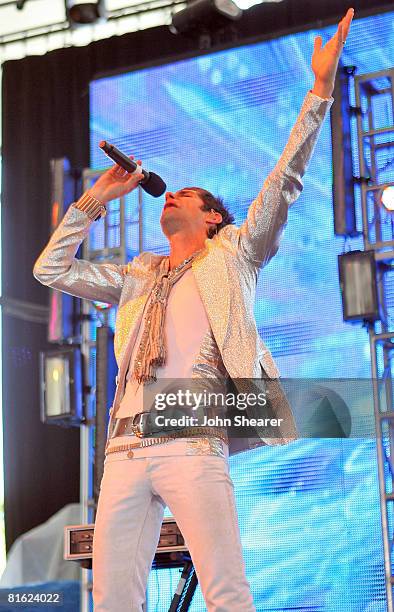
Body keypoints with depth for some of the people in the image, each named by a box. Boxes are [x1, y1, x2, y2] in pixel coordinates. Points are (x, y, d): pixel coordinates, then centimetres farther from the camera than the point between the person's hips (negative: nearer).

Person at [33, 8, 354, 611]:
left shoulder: (232, 257, 17)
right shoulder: (139, 277, 29)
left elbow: (283, 184, 6)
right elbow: (51, 269, 29)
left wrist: (320, 90, 0)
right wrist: (95, 200, 24)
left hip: (192, 443, -5)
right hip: (126, 447, 5)